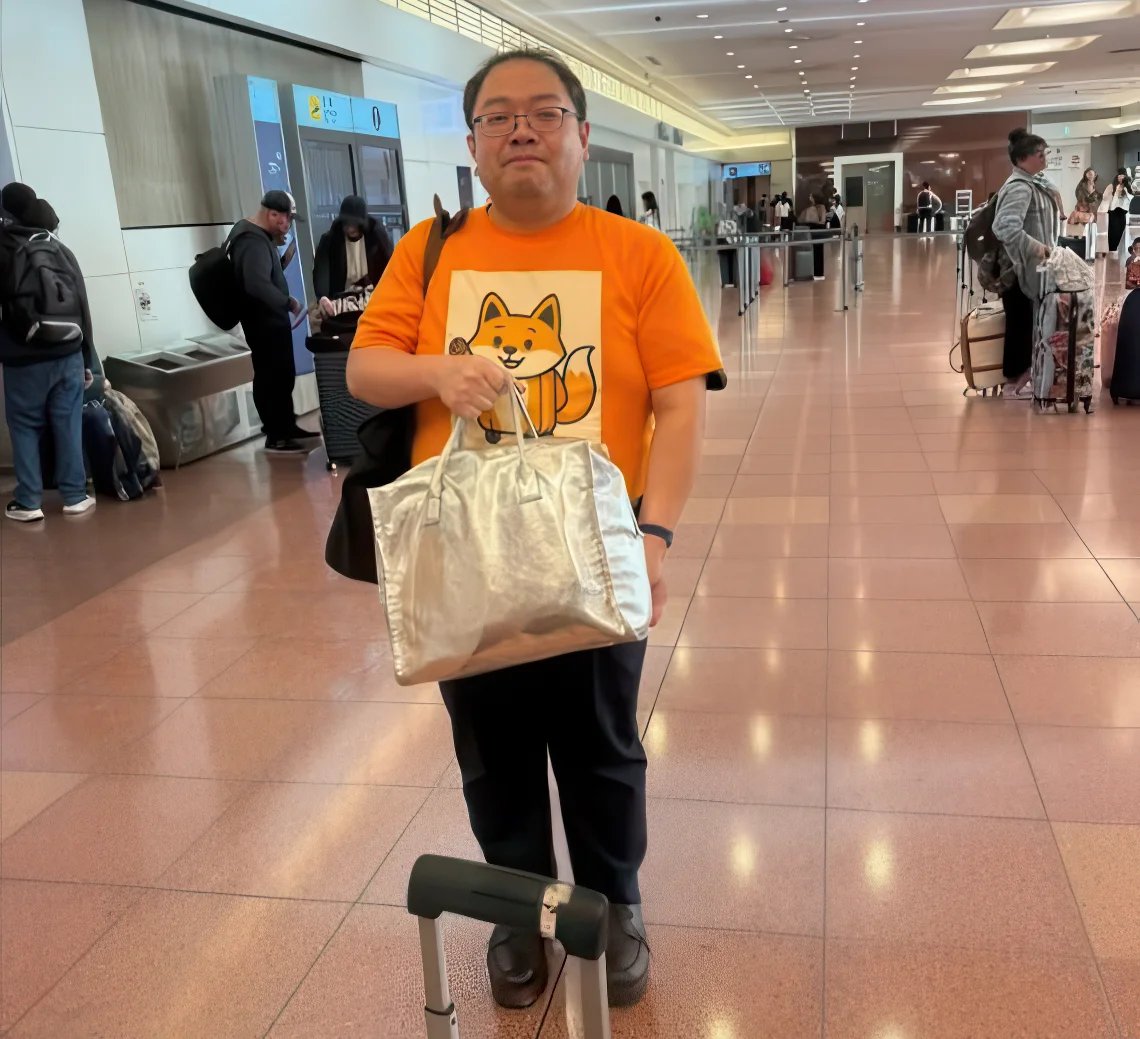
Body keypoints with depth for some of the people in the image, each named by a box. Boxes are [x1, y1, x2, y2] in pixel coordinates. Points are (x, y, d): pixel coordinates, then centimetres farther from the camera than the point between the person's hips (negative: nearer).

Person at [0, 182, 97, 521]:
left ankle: (28, 502, 8)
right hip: (68, 354, 3)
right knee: (69, 426, 8)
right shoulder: (61, 250, 7)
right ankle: (75, 497, 11)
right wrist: (86, 359, 12)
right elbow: (83, 307, 7)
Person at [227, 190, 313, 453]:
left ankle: (288, 426, 29)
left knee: (282, 374, 18)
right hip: (264, 321, -11)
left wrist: (276, 245, 3)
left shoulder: (253, 233, 11)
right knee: (272, 376, -5)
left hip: (269, 318, 11)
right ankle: (276, 437, 0)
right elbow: (257, 284, -35)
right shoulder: (254, 241, -22)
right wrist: (288, 302, -25)